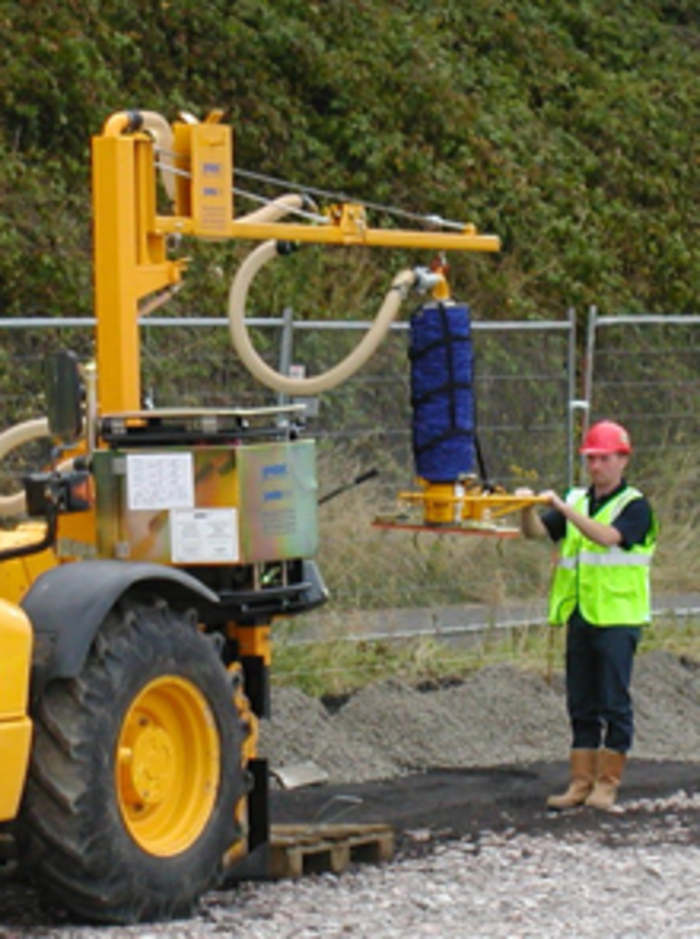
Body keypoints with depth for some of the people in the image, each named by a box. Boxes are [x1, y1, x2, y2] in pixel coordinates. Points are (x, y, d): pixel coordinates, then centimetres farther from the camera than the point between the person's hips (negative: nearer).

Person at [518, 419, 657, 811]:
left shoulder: (635, 506, -5)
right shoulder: (578, 502, 13)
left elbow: (608, 536, -22)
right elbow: (537, 532, 4)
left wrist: (565, 509, -29)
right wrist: (529, 508, -16)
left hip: (618, 618, -6)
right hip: (580, 617, 6)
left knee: (614, 702, -4)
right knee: (581, 704, 7)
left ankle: (608, 782, 1)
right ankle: (581, 782, 10)